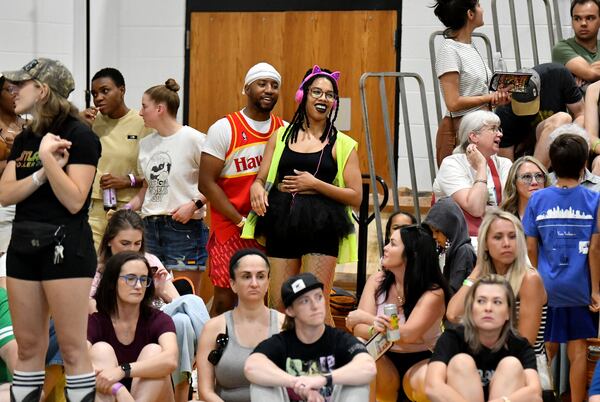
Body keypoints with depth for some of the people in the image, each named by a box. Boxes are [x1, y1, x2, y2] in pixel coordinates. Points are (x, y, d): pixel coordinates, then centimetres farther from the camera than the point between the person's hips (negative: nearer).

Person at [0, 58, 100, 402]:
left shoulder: (79, 136, -9)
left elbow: (74, 201, -16)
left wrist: (48, 157, -19)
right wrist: (42, 173, -12)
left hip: (66, 245, -7)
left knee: (72, 347, -5)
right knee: (28, 346, 10)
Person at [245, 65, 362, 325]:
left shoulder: (341, 145, 5)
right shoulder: (281, 136, 13)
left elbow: (355, 196, 1)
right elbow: (261, 179, 14)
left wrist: (314, 184, -9)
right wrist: (257, 189, -9)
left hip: (321, 225, -3)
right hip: (281, 223, 3)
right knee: (277, 306, 4)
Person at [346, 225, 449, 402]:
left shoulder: (433, 293, -15)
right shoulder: (377, 281, -2)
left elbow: (408, 334, -27)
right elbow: (358, 329, -12)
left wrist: (365, 317, -19)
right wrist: (374, 329, -37)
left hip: (421, 361, -3)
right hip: (386, 361, 3)